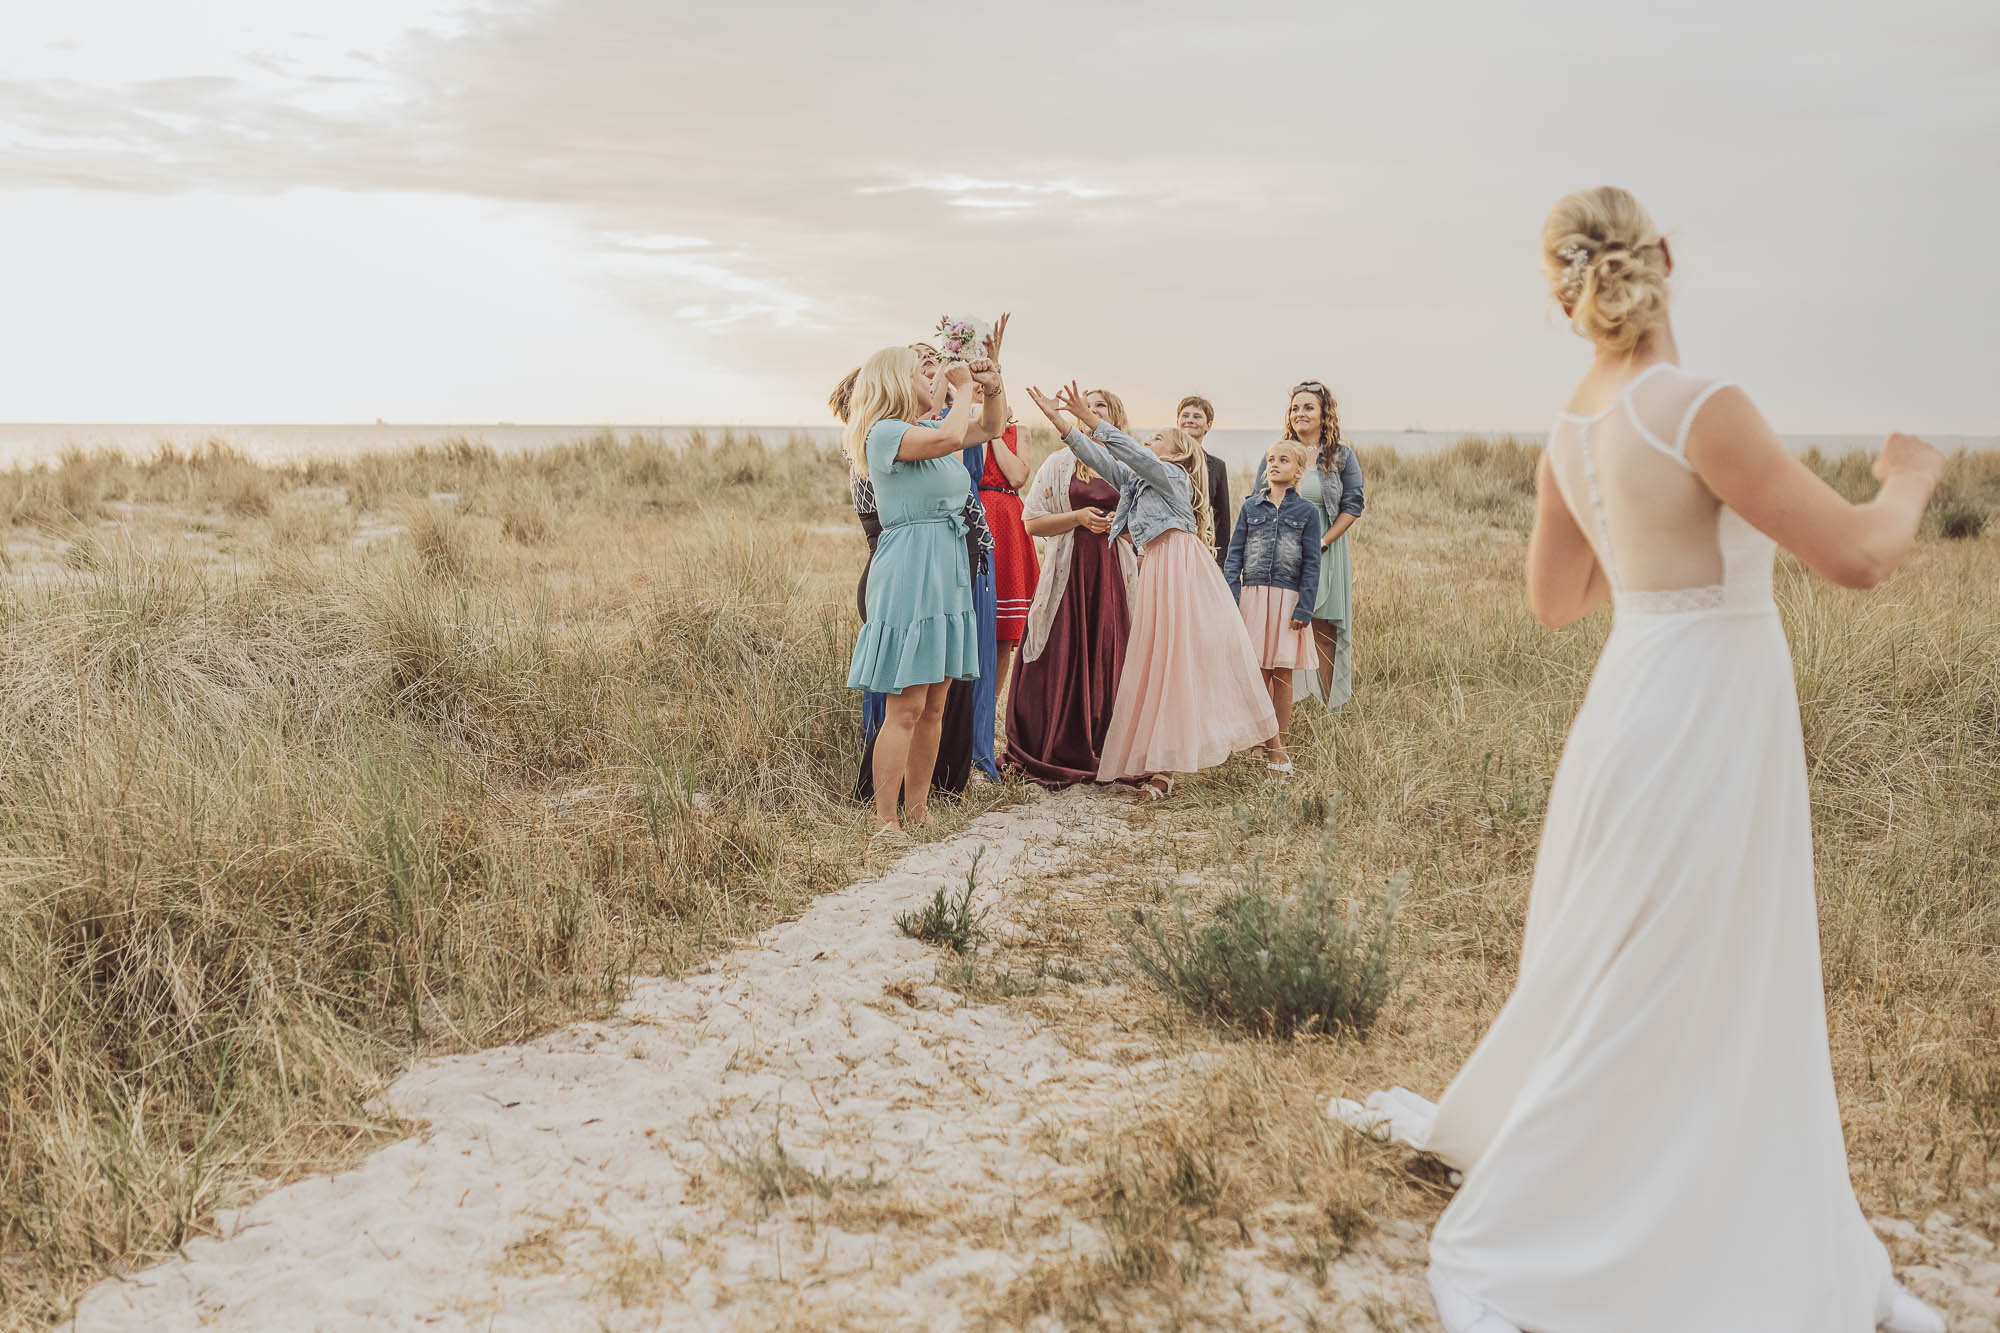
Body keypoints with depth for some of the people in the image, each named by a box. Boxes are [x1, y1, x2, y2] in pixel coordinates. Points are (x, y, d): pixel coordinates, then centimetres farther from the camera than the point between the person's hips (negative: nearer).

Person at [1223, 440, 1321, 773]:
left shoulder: (1306, 511, 4)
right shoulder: (1251, 506, 9)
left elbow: (1311, 563, 1)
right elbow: (1234, 554, 7)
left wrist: (1304, 609, -6)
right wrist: (1232, 600, -3)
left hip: (1287, 597, -1)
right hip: (1252, 595, 2)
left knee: (1282, 673, 2)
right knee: (1256, 671, 1)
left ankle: (1277, 741, 13)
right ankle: (1272, 743, 12)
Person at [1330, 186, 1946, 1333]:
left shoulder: (1573, 430, 3)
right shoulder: (1700, 409, -22)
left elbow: (1555, 599, 15)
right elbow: (1859, 556, -20)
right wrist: (1911, 479, 0)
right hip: (1695, 730, -8)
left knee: (1753, 993, 21)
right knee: (1630, 1006, 3)